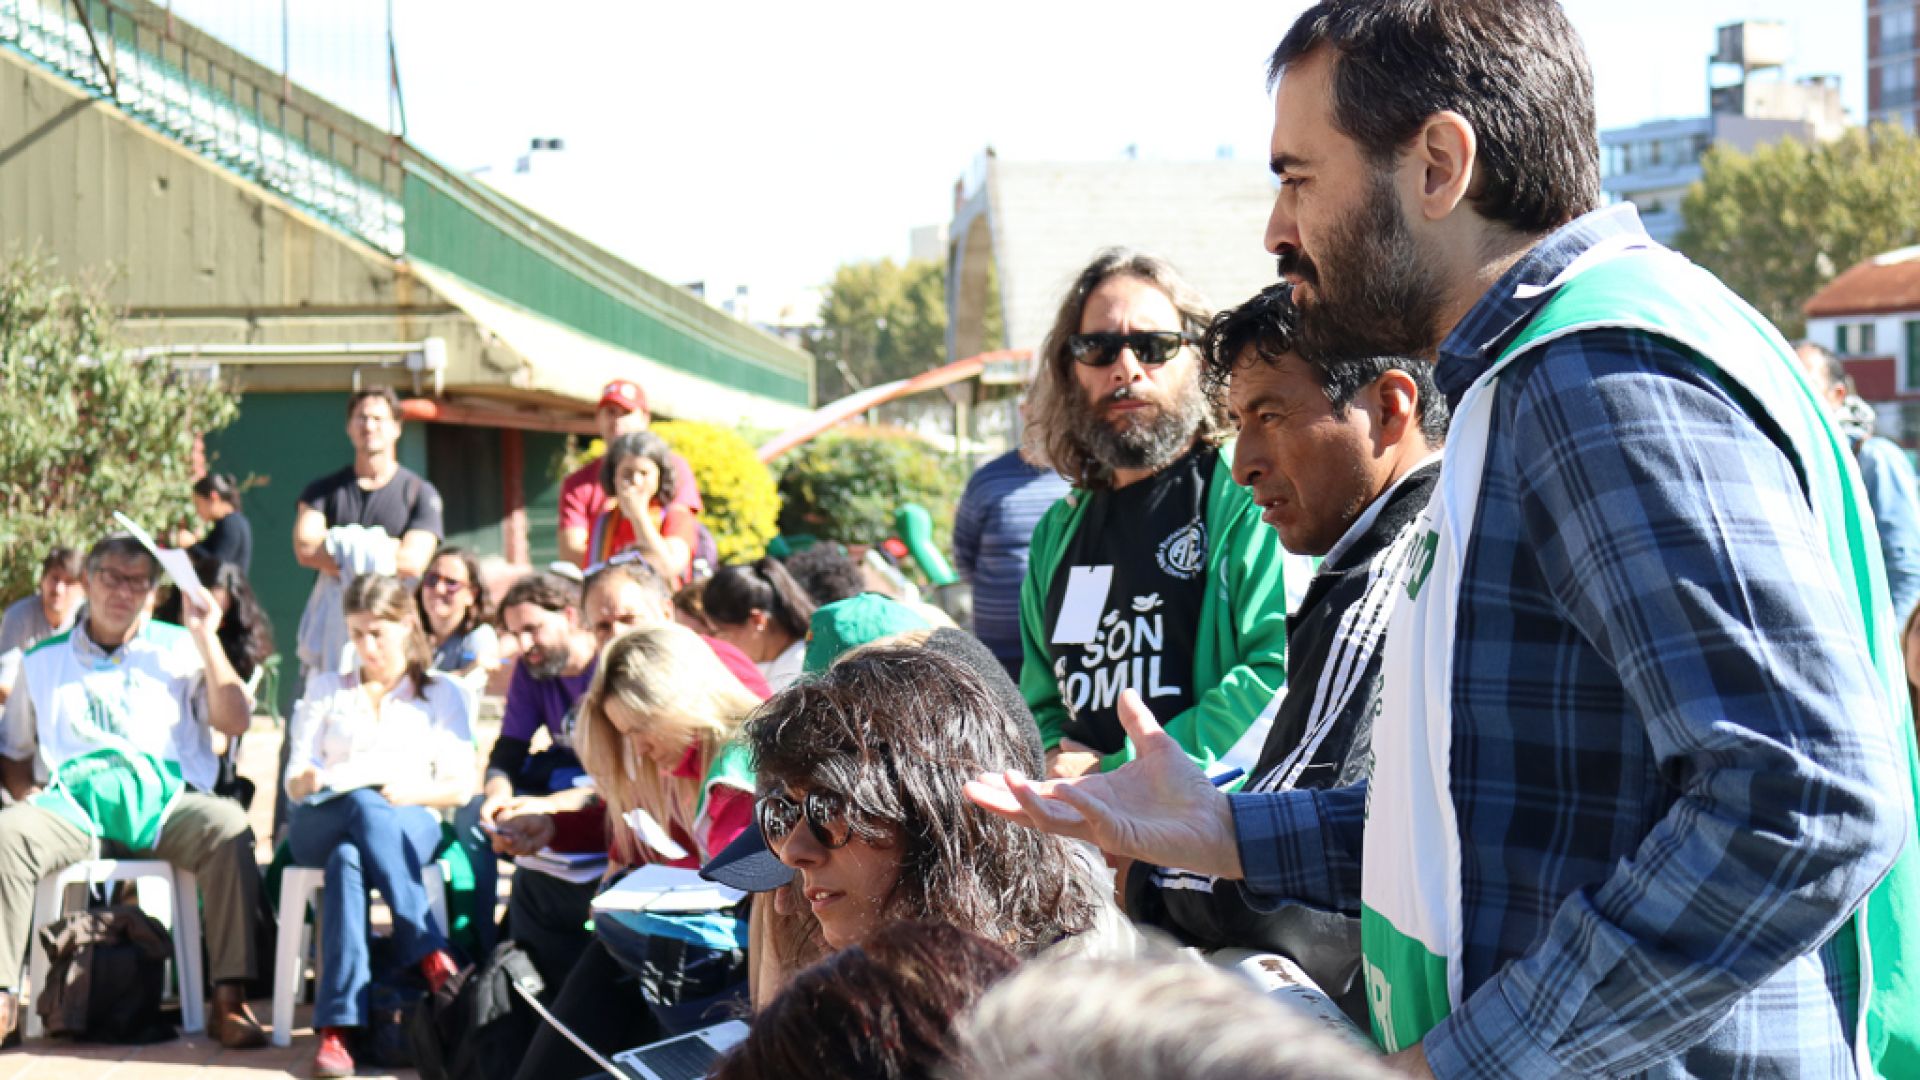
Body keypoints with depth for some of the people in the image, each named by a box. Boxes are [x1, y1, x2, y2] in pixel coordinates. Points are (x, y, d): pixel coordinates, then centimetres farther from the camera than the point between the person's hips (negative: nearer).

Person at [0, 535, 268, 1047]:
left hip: (164, 805, -1)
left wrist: (206, 639, 1)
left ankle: (229, 1000, -34)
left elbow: (234, 721, 5)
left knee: (228, 825, -33)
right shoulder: (44, 662, 20)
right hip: (74, 807, 1)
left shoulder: (178, 649, 17)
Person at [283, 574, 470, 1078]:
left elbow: (461, 787, 9)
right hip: (321, 822, 1)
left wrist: (411, 792, -12)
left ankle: (338, 1026, -47)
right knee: (364, 809, -39)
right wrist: (307, 782, -11)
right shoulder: (325, 690, 27)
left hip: (409, 826, -1)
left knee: (348, 857, -40)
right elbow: (294, 782, 14)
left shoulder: (442, 693, 21)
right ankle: (429, 954, -44)